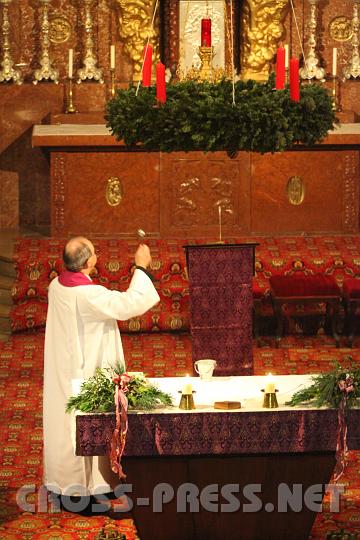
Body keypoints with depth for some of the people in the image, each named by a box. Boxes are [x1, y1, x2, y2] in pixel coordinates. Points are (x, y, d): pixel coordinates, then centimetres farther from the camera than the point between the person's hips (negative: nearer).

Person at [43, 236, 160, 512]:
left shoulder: (57, 286, -2)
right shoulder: (89, 295, -27)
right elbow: (132, 303, -24)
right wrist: (141, 267, -14)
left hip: (63, 373, 8)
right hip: (89, 374, -8)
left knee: (64, 424, 17)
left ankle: (62, 480, 29)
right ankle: (89, 488, 11)